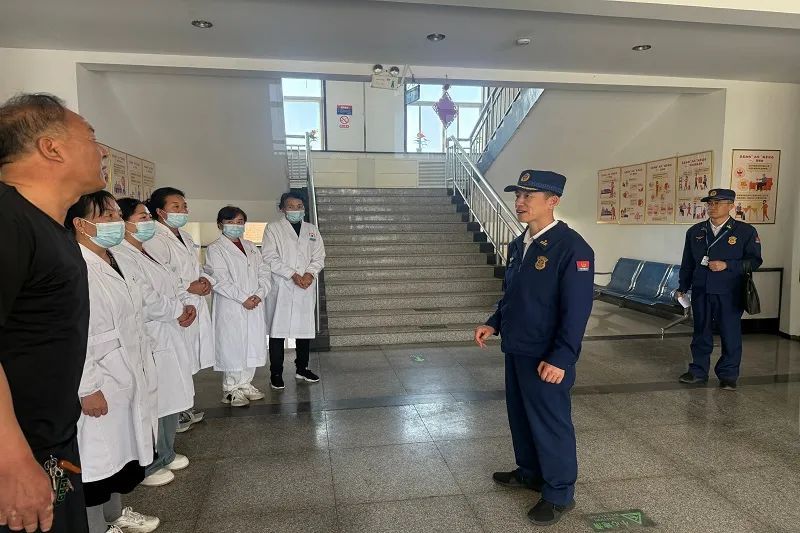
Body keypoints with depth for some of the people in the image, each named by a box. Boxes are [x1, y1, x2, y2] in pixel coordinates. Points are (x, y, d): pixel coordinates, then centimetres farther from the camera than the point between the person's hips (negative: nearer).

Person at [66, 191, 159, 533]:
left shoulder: (113, 262, 11)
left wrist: (142, 372, 17)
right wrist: (88, 388, -22)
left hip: (128, 378, 9)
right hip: (100, 388, -9)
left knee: (123, 449, 21)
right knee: (98, 458, 5)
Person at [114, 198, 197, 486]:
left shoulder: (144, 254, 15)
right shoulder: (121, 257, -17)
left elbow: (170, 288, 17)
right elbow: (145, 300, -24)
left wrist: (184, 308, -1)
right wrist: (179, 311, -10)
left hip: (168, 337, 10)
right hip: (148, 342, -10)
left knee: (170, 402, 19)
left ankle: (165, 454, 36)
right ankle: (146, 466, 19)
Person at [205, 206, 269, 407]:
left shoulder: (251, 247, 16)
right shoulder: (215, 249, -2)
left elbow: (264, 273, 11)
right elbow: (220, 280, -12)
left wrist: (259, 294, -7)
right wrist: (243, 298, -16)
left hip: (255, 307, 6)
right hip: (230, 308, -6)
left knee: (253, 345, 9)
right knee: (232, 347, -2)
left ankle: (245, 384, 23)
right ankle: (231, 389, 12)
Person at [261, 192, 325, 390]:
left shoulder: (312, 230, 15)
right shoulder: (273, 229, 3)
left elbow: (319, 257, 9)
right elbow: (269, 258, -6)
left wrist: (310, 273, -10)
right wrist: (293, 275, -13)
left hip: (306, 287, 4)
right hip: (281, 287, -3)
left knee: (305, 328, 9)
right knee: (277, 330, -2)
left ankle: (302, 368, 23)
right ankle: (276, 373, 7)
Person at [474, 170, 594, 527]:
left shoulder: (571, 247, -17)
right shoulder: (518, 244, 8)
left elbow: (577, 309, -20)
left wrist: (560, 358, -22)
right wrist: (494, 324, 7)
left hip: (546, 357, -8)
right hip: (516, 349, 8)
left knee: (551, 422, 6)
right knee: (520, 415, 20)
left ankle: (559, 494, 24)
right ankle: (529, 472, 41)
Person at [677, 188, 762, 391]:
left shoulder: (745, 231, -3)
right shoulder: (695, 231, 8)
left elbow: (754, 260, -5)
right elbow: (687, 263, 13)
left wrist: (727, 265, -18)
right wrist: (683, 287, 12)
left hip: (729, 294, -3)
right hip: (700, 291, 3)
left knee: (730, 334, 5)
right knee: (701, 333, 11)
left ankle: (728, 376, 18)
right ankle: (698, 371, 22)